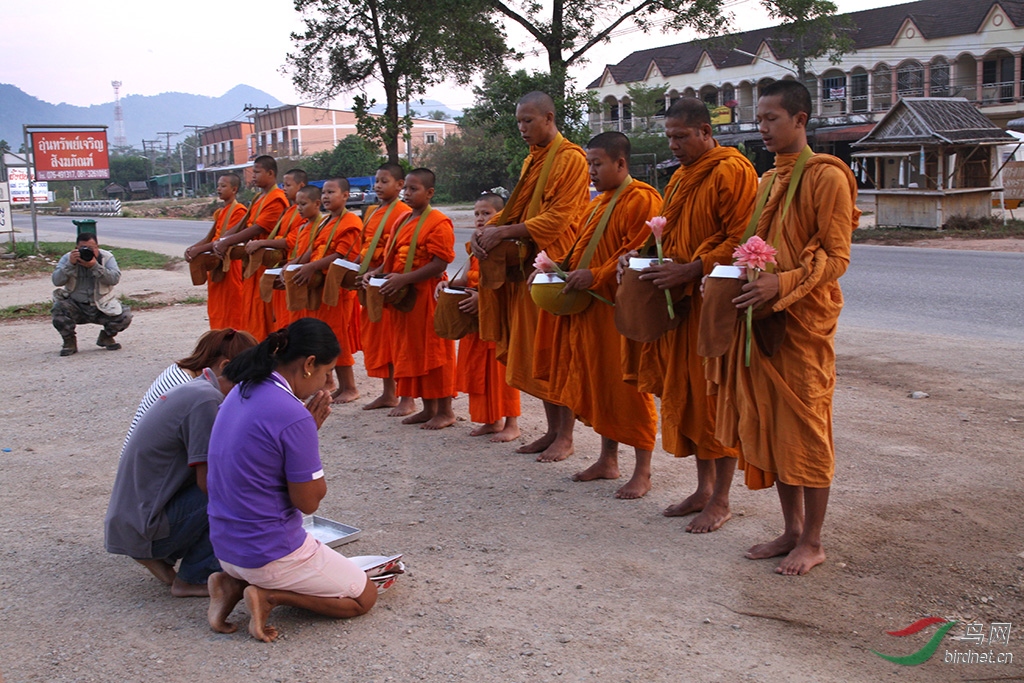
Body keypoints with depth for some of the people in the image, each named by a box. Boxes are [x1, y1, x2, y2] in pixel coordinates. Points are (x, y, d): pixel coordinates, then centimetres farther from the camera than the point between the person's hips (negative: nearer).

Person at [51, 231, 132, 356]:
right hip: (75, 306, 0)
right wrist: (70, 264, -26)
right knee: (58, 309, -29)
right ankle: (69, 341, 0)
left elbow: (115, 278, -19)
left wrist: (95, 266, -30)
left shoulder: (107, 258, -2)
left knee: (124, 316, -22)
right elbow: (56, 280, -13)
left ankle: (106, 337, 12)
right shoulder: (68, 258, -1)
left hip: (102, 306, 0)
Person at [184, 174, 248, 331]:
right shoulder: (219, 212, 17)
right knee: (216, 308, 11)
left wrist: (199, 250, -22)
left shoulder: (239, 210, -11)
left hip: (229, 264, -9)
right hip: (216, 264, 9)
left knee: (230, 309, -5)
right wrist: (192, 248, -6)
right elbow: (210, 237, 11)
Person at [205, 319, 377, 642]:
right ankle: (272, 595, -6)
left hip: (225, 544, 8)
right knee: (365, 596, 11)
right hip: (270, 552, -8)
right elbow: (309, 502, -15)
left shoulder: (242, 392, 2)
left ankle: (235, 584, 10)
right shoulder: (293, 417, -25)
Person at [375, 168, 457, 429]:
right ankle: (428, 408, 23)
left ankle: (445, 411, 8)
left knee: (433, 351, -2)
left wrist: (404, 279, -23)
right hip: (403, 296, 9)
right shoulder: (403, 221, 14)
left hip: (428, 295, -9)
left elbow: (439, 264, -20)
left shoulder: (438, 222, -12)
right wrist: (379, 272, 3)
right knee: (413, 351, 12)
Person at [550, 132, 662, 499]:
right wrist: (566, 268, 7)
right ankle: (607, 460, 26)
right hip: (590, 309, 9)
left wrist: (595, 276, -23)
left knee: (628, 388, -4)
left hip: (623, 310, -9)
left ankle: (642, 472, 6)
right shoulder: (599, 203, 18)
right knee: (599, 384, 14)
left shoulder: (642, 200, -11)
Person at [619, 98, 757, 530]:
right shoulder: (681, 177, 17)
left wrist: (690, 270, -23)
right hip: (683, 300, 9)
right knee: (687, 394, 11)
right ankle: (703, 489, 23)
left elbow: (741, 242, -18)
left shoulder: (732, 171, -11)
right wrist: (641, 254, 7)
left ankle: (720, 502, 8)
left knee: (716, 397, -2)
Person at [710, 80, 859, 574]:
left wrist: (782, 284, -26)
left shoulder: (825, 177, -8)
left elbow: (835, 258, -13)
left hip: (804, 321, -8)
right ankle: (791, 530, 23)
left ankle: (812, 542, 11)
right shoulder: (768, 181, 17)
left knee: (805, 428, -1)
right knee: (770, 426, 10)